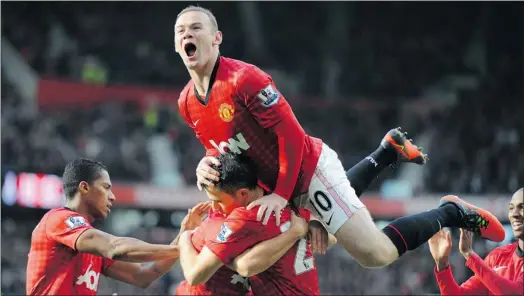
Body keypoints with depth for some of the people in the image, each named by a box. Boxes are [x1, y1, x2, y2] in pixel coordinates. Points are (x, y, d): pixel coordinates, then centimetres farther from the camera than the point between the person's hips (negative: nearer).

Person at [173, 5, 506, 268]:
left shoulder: (244, 79, -27)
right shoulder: (187, 103, -3)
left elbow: (291, 135, -24)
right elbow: (221, 146, 11)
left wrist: (281, 194, -25)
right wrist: (207, 164, -13)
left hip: (310, 167, -8)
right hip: (281, 180, 9)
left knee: (376, 254, -14)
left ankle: (451, 215, 8)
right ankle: (387, 152, 44)